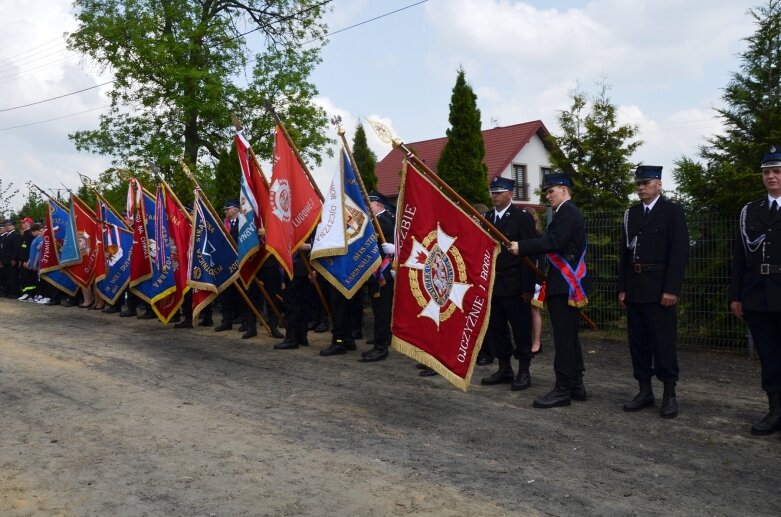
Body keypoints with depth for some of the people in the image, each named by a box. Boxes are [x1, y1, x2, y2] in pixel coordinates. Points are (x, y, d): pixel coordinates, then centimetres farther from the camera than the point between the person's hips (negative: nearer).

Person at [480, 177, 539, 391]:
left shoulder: (522, 217, -6)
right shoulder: (487, 217, 12)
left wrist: (528, 287, -14)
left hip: (515, 285, -6)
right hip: (492, 283, 6)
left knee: (521, 330, 2)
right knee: (496, 329, 11)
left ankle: (524, 372, 13)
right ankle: (504, 369, 23)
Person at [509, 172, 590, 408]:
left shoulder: (567, 212, -11)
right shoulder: (569, 212, 21)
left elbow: (554, 242, -24)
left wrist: (522, 247, -21)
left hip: (565, 285, -11)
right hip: (567, 284, 11)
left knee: (563, 338, -8)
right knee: (569, 337, 14)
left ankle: (562, 390, -4)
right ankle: (576, 385, 21)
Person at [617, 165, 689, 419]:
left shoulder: (672, 211, -2)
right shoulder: (631, 213, 13)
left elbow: (680, 252, -9)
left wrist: (671, 289, -15)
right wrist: (622, 287, 8)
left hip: (659, 288, -5)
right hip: (634, 288, 5)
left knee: (664, 341, -2)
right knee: (638, 341, 8)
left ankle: (669, 394, 9)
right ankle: (645, 391, 17)